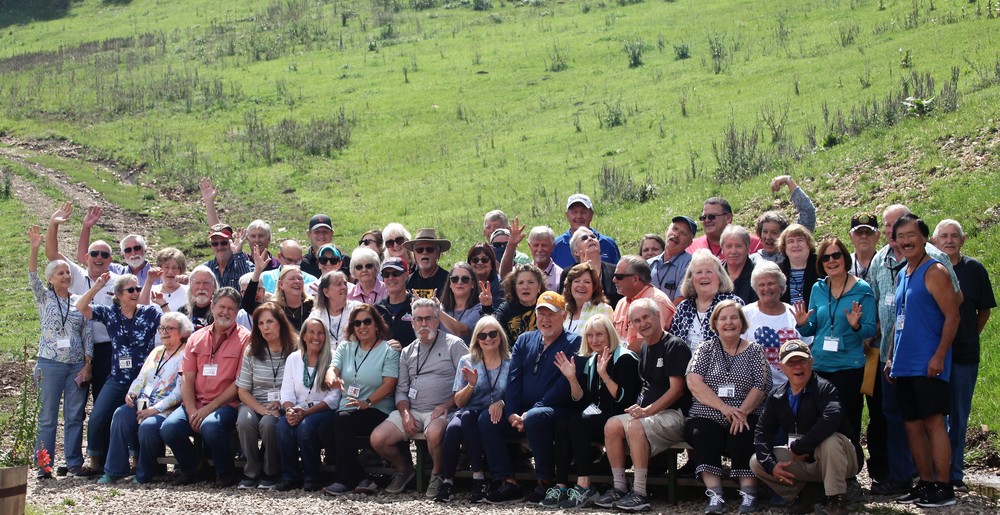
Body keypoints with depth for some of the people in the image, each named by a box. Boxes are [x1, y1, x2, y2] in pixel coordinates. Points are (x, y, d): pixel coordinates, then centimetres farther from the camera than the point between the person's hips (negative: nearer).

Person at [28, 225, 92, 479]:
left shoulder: (79, 303, 11)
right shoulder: (44, 298, 5)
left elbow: (87, 334, 8)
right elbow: (33, 278, -12)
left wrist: (87, 365, -1)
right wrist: (34, 249, -27)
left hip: (78, 366, 2)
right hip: (50, 365, -2)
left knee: (75, 416, 3)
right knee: (47, 417, 0)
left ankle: (74, 463, 10)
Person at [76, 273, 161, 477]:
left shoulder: (150, 313, 0)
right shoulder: (110, 314, 7)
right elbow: (81, 307, 0)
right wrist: (96, 287, -11)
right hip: (117, 380, 3)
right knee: (97, 419, -10)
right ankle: (95, 462, 6)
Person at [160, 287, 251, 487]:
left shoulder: (244, 338, 0)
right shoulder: (196, 338, 14)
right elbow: (187, 379, 8)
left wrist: (209, 408, -12)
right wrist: (191, 410, -8)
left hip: (226, 405, -4)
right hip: (195, 404, 4)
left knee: (210, 426, -35)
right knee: (169, 427, -22)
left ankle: (226, 473, -8)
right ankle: (191, 467, 6)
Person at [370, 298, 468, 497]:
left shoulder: (454, 344, 3)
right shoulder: (407, 352, 20)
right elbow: (401, 389, 16)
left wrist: (448, 404, -16)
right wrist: (405, 413, -3)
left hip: (440, 411, -5)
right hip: (411, 410, 5)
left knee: (434, 432, -39)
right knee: (377, 439, -15)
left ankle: (437, 474, -9)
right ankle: (404, 469, 14)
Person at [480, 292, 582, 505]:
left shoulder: (573, 343, -1)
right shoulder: (524, 340, 18)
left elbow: (564, 385, -13)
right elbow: (513, 379, 9)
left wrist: (531, 412, -19)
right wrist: (512, 413, -8)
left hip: (558, 411, -6)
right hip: (522, 412, 6)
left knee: (535, 418, -37)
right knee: (486, 420, -15)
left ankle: (545, 482, -22)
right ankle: (508, 483, -14)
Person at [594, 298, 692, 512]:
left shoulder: (674, 346, -9)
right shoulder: (644, 348, 17)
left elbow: (677, 389, -15)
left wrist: (648, 410, -22)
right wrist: (640, 408, 3)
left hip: (674, 414, -8)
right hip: (648, 412, 8)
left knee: (635, 426, -33)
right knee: (612, 425, -16)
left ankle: (640, 493, -30)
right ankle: (619, 487, -13)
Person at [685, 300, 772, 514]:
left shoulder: (754, 351, 11)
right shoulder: (706, 349, 13)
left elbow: (761, 386, -1)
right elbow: (694, 383, -2)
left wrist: (742, 412, -19)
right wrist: (724, 408, -15)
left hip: (745, 418, -1)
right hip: (708, 417, 1)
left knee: (741, 438, -32)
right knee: (703, 436, -31)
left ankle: (748, 494, -26)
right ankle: (715, 495, -33)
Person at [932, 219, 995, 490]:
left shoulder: (974, 269, 2)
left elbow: (985, 310, 11)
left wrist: (970, 337, 8)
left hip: (965, 355, 1)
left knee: (958, 417, 8)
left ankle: (954, 474, 16)